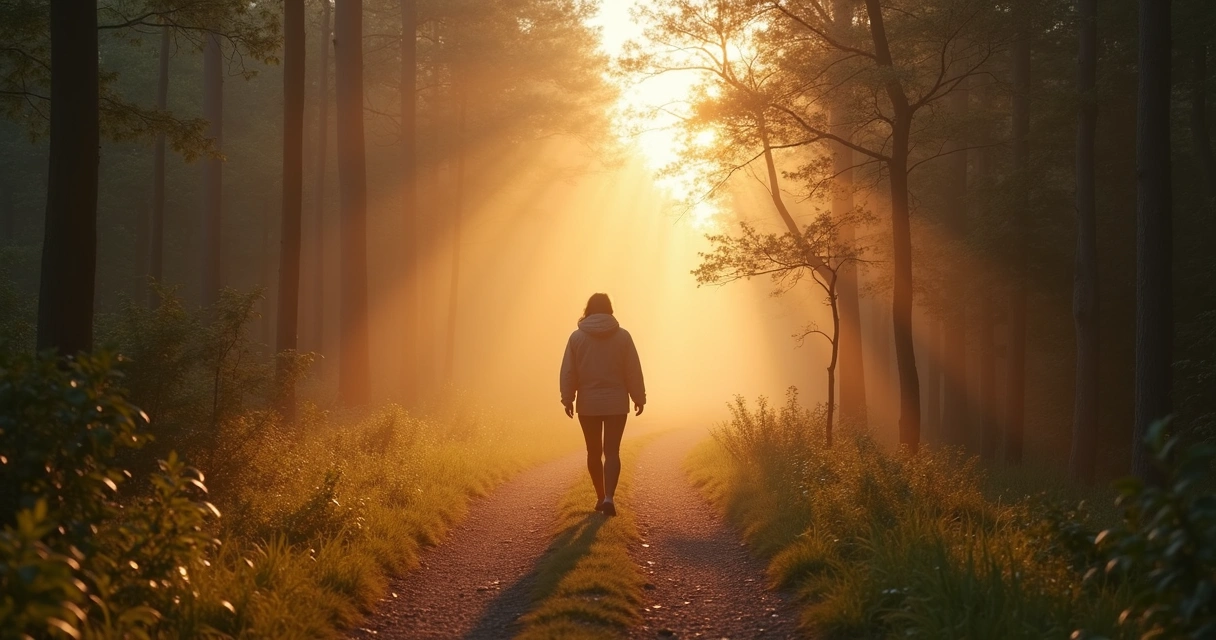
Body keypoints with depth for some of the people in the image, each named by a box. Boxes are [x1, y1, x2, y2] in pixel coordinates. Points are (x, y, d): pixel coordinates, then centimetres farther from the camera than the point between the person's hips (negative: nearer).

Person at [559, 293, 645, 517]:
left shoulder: (577, 337, -3)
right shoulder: (622, 336, -4)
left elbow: (568, 372, -3)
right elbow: (633, 371, -2)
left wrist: (568, 399, 5)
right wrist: (638, 397, 7)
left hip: (588, 404, 1)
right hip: (616, 403, -1)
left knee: (593, 451, 14)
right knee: (612, 451, -1)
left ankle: (601, 497, 22)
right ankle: (608, 497, -18)